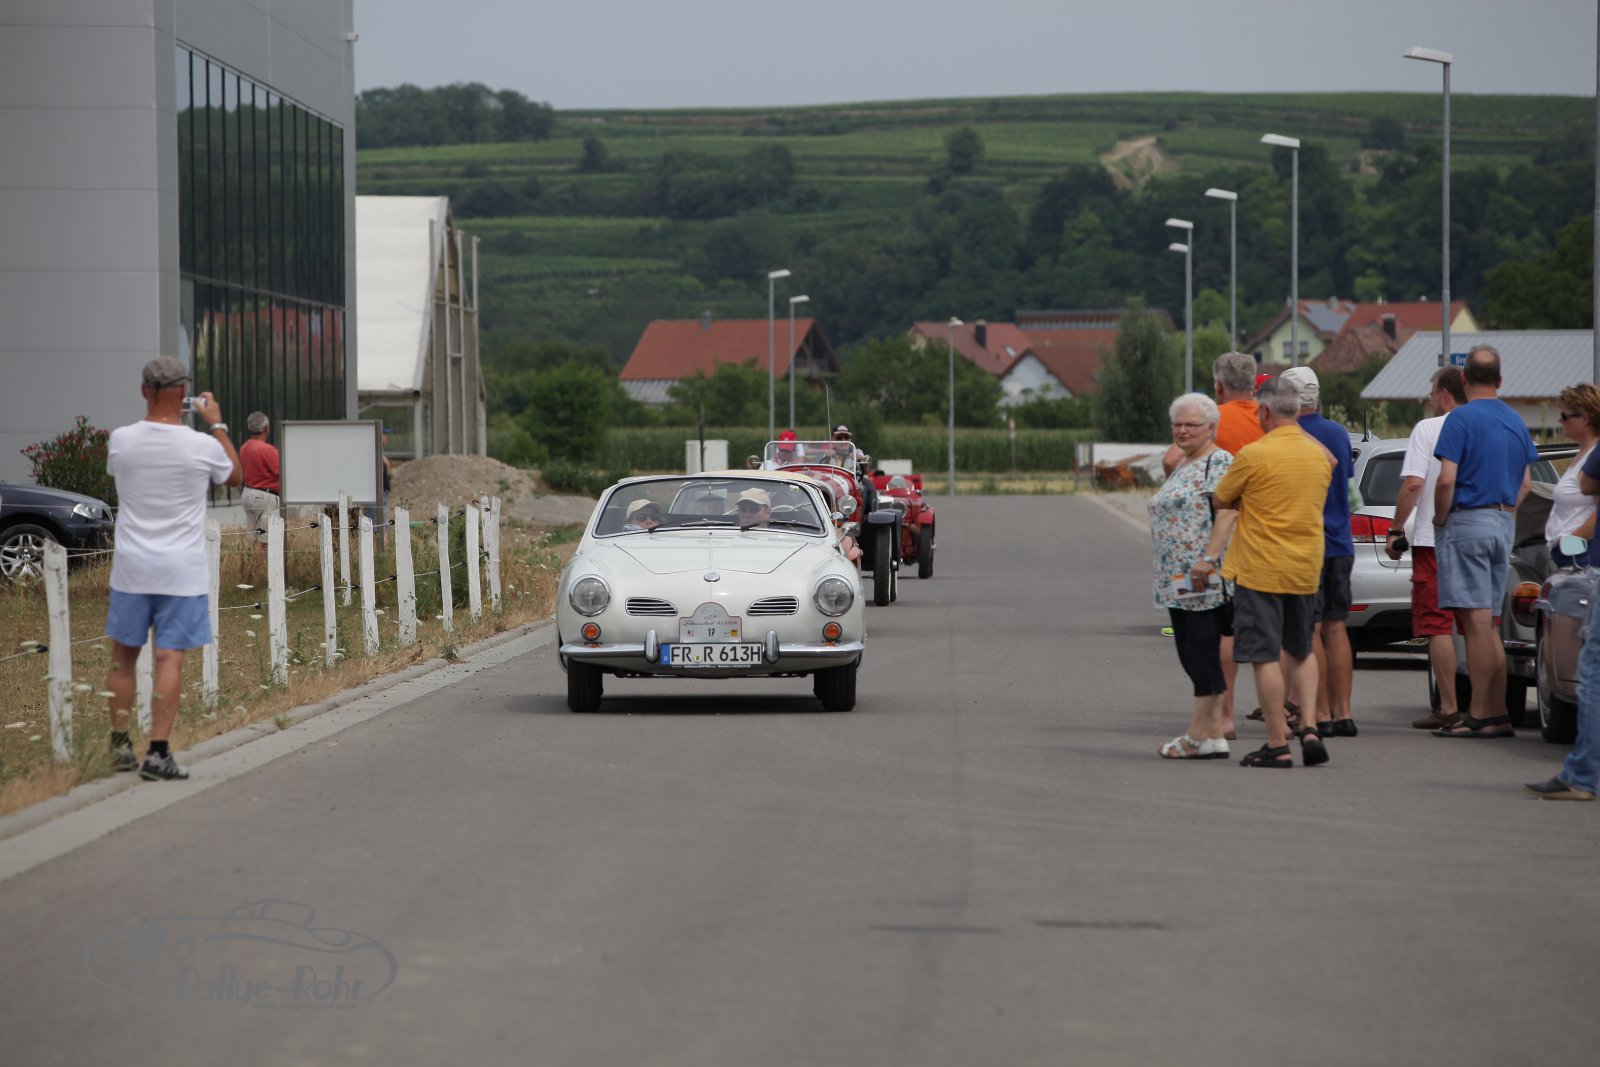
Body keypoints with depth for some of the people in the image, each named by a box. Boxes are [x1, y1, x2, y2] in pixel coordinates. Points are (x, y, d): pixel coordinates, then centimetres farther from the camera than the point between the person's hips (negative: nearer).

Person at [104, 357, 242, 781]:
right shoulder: (202, 447, -10)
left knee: (123, 655, 15)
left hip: (131, 569, 2)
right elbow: (235, 475, 11)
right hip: (182, 571, -2)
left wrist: (154, 416, 23)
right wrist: (216, 424, 20)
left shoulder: (120, 440, -5)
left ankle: (120, 744, 20)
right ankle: (158, 753, -7)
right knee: (170, 659, -2)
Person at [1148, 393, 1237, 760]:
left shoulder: (1219, 464, -9)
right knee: (1190, 654, 8)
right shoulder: (1182, 466, 21)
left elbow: (1227, 515, -18)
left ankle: (1200, 736, -5)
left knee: (1202, 652, -7)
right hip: (1177, 580, 10)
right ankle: (1211, 733, 10)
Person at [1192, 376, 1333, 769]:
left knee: (1265, 656, -1)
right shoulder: (1319, 454, 6)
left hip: (1260, 570, -6)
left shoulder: (1254, 455, -13)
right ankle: (1309, 726, 5)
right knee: (1301, 651, 19)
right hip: (1305, 569, 6)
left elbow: (1222, 501, -3)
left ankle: (1277, 744, -3)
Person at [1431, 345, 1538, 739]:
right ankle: (1497, 713, 12)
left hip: (1468, 520, -7)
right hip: (1504, 523, 7)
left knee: (1477, 621, -8)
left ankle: (1480, 716, -9)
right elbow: (1524, 483, 17)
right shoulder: (1516, 421, 12)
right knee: (1487, 623, 13)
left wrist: (1440, 521, -5)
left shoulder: (1461, 418, -11)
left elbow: (1446, 480, -18)